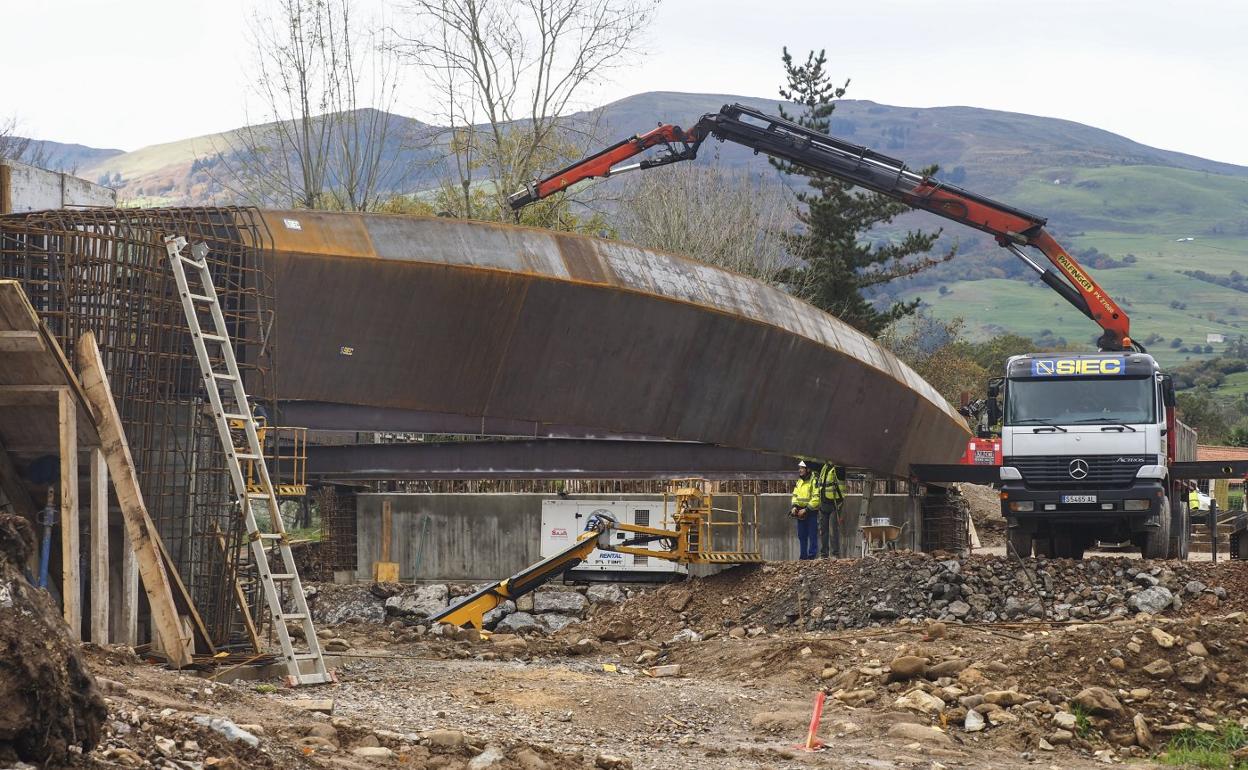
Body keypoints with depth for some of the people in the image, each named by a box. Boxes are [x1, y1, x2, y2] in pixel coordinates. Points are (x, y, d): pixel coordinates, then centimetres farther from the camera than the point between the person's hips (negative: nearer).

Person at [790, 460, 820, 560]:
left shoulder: (814, 481, -12)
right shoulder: (799, 481, 13)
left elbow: (816, 499, -17)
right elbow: (795, 495, 17)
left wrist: (806, 510, -19)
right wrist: (794, 506, -1)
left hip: (811, 512, -8)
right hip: (801, 513, 8)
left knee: (812, 535, -5)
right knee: (801, 535, 10)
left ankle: (812, 555, -2)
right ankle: (803, 556, 16)